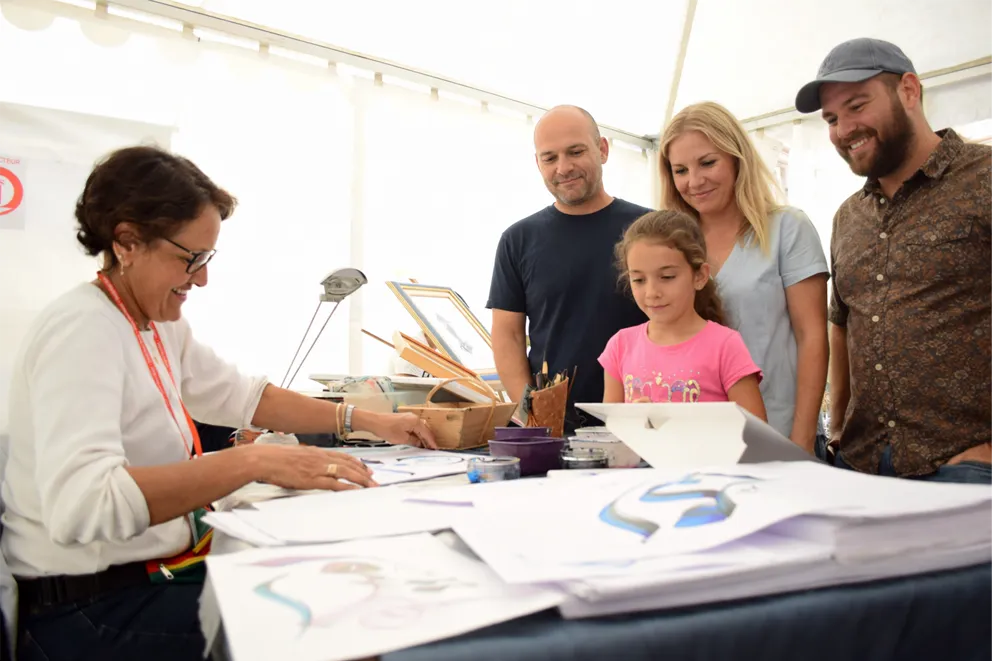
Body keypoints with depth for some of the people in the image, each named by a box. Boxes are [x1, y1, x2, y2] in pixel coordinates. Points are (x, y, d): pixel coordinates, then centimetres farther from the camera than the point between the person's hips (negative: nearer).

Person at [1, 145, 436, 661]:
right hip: (94, 612, -8)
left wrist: (363, 420, 8)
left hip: (154, 574, 8)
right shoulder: (82, 329, -21)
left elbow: (242, 397, 15)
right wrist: (255, 462, -38)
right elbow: (79, 503, -35)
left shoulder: (159, 325, 6)